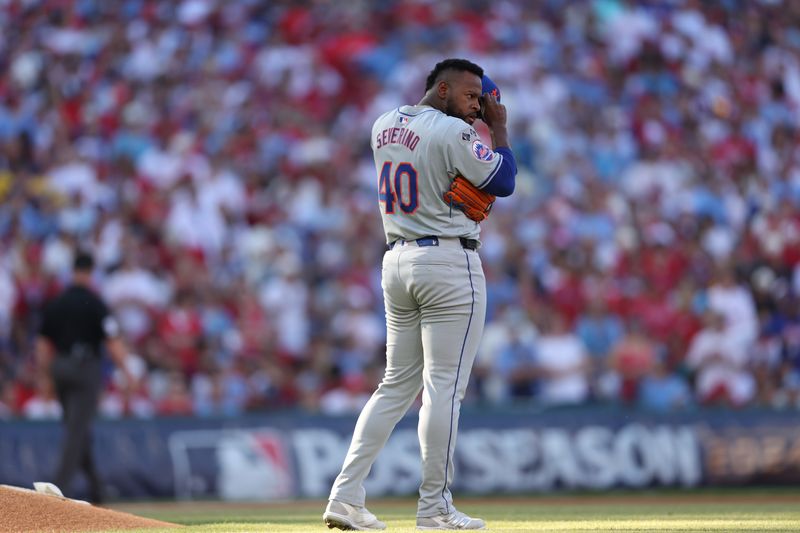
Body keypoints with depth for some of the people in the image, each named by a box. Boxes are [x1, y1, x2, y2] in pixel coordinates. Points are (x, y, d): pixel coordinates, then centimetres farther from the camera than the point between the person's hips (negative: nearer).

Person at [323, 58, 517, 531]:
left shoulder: (385, 126, 11)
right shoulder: (453, 132, -12)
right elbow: (504, 182, -7)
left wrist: (470, 115, 23)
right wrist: (499, 127, 4)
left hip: (397, 261, 8)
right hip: (449, 263, -8)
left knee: (397, 384, 11)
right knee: (444, 387, -4)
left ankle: (346, 495, 3)